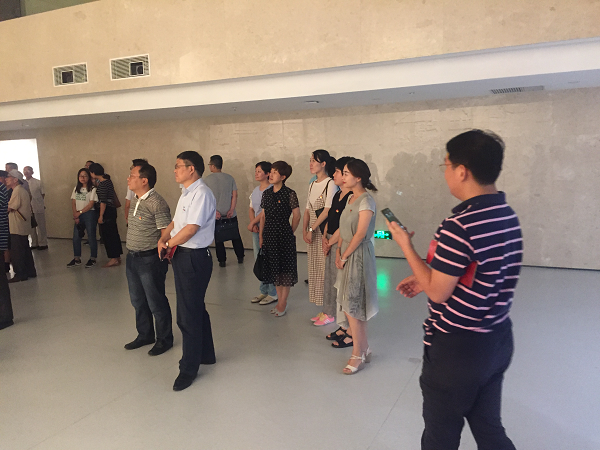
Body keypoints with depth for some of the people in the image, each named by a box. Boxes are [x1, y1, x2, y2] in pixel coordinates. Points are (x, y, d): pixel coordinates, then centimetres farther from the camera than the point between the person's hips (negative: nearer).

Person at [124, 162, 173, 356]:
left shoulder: (156, 203, -19)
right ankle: (145, 335, 38)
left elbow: (166, 234, -19)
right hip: (132, 258, 9)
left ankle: (164, 339, 22)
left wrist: (159, 259, -12)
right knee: (138, 301, 20)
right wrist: (132, 253, 14)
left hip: (149, 260, -9)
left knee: (156, 302, 5)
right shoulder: (136, 201, 8)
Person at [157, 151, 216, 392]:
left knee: (188, 315, -2)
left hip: (194, 258, -10)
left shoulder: (201, 193, -17)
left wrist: (168, 244, -10)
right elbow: (175, 221, 17)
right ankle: (206, 354, 37)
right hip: (182, 256, 10)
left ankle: (189, 368, 12)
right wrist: (162, 239, 0)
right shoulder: (186, 193, 14)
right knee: (196, 309, 21)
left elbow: (190, 229, -23)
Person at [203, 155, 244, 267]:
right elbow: (235, 195, -3)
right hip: (231, 216, 2)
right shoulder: (230, 178, 2)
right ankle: (240, 258, 24)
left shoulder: (207, 180, -4)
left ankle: (222, 261, 14)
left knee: (218, 239, 9)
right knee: (236, 237, 15)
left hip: (216, 216, -2)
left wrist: (214, 211, -11)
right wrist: (231, 210, -6)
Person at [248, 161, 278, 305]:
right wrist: (253, 224, -2)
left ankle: (273, 293, 7)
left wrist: (252, 223, -8)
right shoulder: (255, 190, 14)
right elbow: (251, 209, 15)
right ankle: (264, 291, 25)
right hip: (256, 229, 8)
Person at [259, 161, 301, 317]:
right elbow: (263, 216, 12)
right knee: (274, 269, 12)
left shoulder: (289, 194, -10)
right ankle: (280, 301, 24)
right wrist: (261, 235, 9)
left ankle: (283, 303, 12)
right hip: (269, 235, 6)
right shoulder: (266, 193, 8)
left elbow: (296, 216, -6)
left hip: (284, 235, -6)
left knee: (285, 269, 2)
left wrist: (289, 233, -1)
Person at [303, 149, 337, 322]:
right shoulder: (312, 185, 15)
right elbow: (308, 210, 13)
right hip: (312, 233, 8)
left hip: (325, 232, -8)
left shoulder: (330, 184, -10)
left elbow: (327, 210, -17)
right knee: (314, 270, 10)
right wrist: (304, 230, 1)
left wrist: (312, 229, -16)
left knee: (325, 270, -4)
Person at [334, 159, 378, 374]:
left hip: (358, 256, -8)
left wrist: (344, 256, -13)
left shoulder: (366, 201, -15)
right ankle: (364, 349, 25)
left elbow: (360, 235, -19)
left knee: (351, 304, -5)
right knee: (355, 304, 13)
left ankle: (357, 355, 7)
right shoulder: (350, 198, 12)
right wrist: (339, 252, 0)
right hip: (347, 255, 9)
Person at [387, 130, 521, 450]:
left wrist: (406, 245, -9)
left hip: (456, 347, -7)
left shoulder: (460, 225, -26)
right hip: (497, 339, 8)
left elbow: (438, 293, -19)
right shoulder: (509, 215, 2)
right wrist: (424, 280, 13)